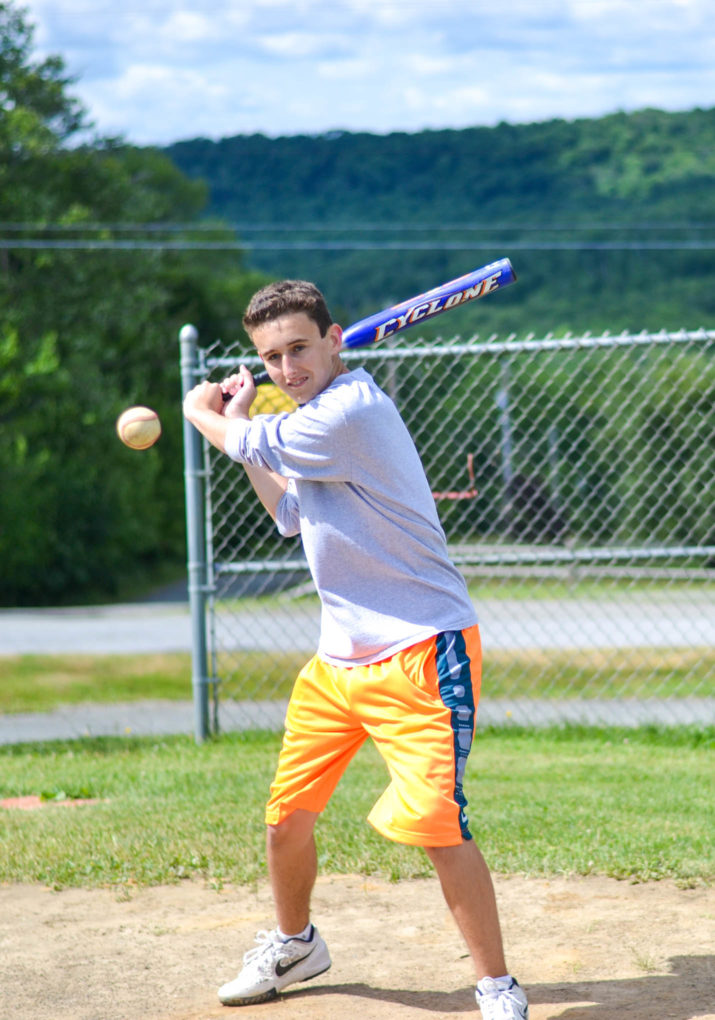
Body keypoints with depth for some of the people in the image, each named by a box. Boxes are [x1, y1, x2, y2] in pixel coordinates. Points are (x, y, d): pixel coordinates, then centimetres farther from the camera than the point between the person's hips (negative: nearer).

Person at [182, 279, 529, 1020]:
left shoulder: (351, 411, -20)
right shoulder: (315, 418, 12)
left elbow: (247, 446, -10)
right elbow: (291, 516, 26)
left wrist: (203, 411, 11)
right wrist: (241, 421, 21)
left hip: (421, 652, -9)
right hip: (339, 655, 9)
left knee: (433, 821, -20)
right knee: (286, 818, 14)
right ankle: (294, 945, 40)